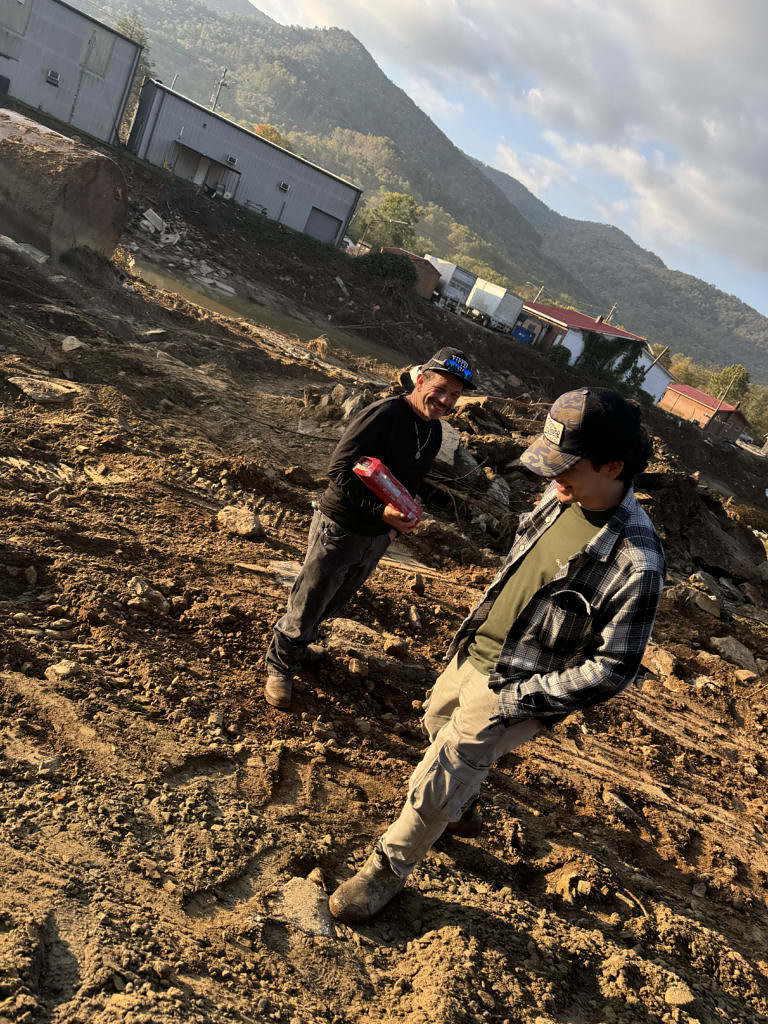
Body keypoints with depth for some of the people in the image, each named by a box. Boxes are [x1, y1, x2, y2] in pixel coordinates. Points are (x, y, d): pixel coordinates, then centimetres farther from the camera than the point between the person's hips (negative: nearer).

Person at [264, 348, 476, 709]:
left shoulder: (434, 432, 4)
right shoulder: (382, 414, -23)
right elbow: (339, 471, -24)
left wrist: (398, 521, 12)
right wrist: (379, 511, -30)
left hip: (377, 537, 7)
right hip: (340, 528, -7)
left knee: (333, 603, 24)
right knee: (308, 604, 6)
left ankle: (298, 643, 47)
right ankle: (280, 665, 29)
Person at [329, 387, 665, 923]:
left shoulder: (636, 563, -30)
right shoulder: (561, 496, -8)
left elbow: (612, 670, -23)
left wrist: (516, 701, -20)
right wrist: (479, 620, 15)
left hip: (513, 688, -8)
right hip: (475, 651, 8)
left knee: (433, 785, -1)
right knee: (439, 720, 30)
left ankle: (388, 869, 28)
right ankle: (463, 810, 58)